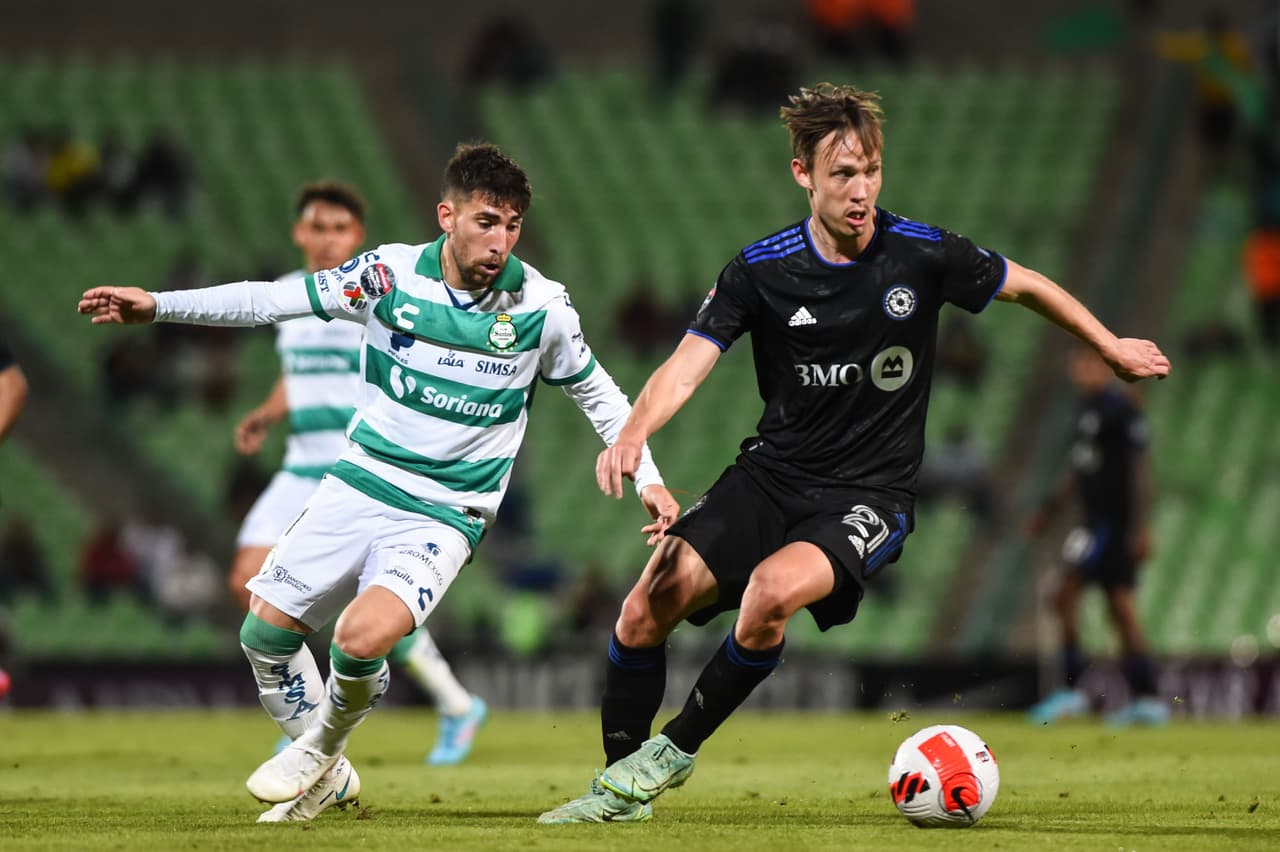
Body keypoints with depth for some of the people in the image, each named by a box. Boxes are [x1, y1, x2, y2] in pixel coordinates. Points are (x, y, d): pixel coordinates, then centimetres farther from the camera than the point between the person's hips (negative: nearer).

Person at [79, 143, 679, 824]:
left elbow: (599, 394, 8)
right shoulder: (391, 274, -7)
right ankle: (328, 778, 24)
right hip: (357, 485, 3)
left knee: (361, 638, -27)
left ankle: (321, 749, 6)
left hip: (445, 516, -3)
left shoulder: (540, 307, -9)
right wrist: (159, 306, -5)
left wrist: (647, 480, 0)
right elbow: (272, 301, 0)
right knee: (264, 632, 0)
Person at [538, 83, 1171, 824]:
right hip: (772, 475, 2)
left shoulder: (924, 255, -8)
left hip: (870, 493, -2)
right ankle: (622, 787, 6)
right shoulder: (761, 269, -6)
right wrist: (632, 436, -30)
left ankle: (673, 751, -12)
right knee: (649, 604, -15)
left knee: (773, 588, -33)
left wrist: (1112, 347, 20)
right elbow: (688, 366, -11)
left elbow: (1026, 287, 10)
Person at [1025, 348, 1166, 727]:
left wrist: (1140, 527, -19)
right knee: (1122, 611, 8)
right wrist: (1048, 509, 26)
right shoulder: (1087, 408, 16)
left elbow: (1139, 469, -15)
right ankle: (1147, 700, 9)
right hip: (1097, 521, 9)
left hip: (1116, 522, -9)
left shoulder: (1120, 408, -12)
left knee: (1065, 595, -13)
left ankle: (1070, 691, -12)